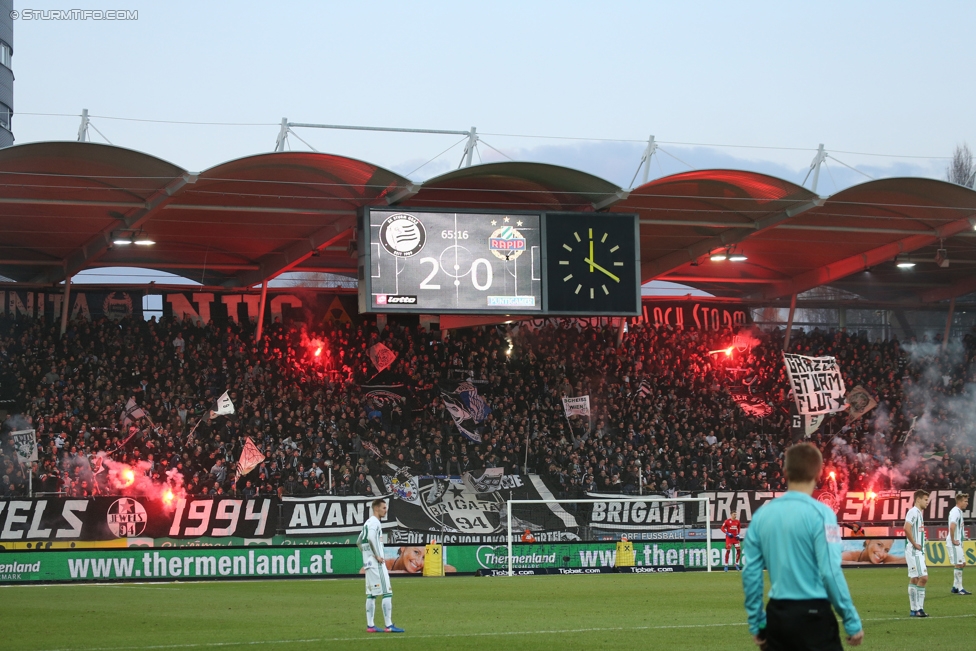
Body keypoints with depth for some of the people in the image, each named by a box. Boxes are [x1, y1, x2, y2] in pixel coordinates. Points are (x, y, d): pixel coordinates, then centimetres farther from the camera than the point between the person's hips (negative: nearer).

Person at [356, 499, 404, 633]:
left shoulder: (368, 523, 18)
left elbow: (359, 541, 27)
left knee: (371, 594, 10)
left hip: (368, 563, 10)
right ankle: (388, 626, -13)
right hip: (377, 564, -10)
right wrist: (377, 555, -22)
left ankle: (370, 625, 11)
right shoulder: (374, 522, -12)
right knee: (387, 592, -10)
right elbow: (371, 538, -29)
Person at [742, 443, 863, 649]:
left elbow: (750, 572, 6)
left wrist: (756, 622, 16)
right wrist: (852, 622, -6)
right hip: (812, 614, -5)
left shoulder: (762, 514, 4)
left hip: (777, 614, 5)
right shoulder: (819, 513, -11)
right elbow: (831, 572, -14)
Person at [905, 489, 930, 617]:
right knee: (923, 577, -12)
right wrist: (915, 544, -19)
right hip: (914, 552, -10)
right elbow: (907, 528, -27)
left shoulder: (919, 513, 18)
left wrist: (921, 546, 13)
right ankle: (918, 608, -11)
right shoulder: (913, 512, -13)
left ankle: (915, 609, 11)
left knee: (914, 580, 9)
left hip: (918, 552, 10)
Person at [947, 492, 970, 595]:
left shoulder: (958, 511, 17)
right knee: (959, 564, -7)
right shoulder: (955, 512, -16)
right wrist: (953, 540, -23)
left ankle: (955, 587, 18)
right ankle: (959, 588, -2)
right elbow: (952, 526, -29)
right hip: (954, 543, -10)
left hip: (957, 543, 10)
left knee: (962, 564, 14)